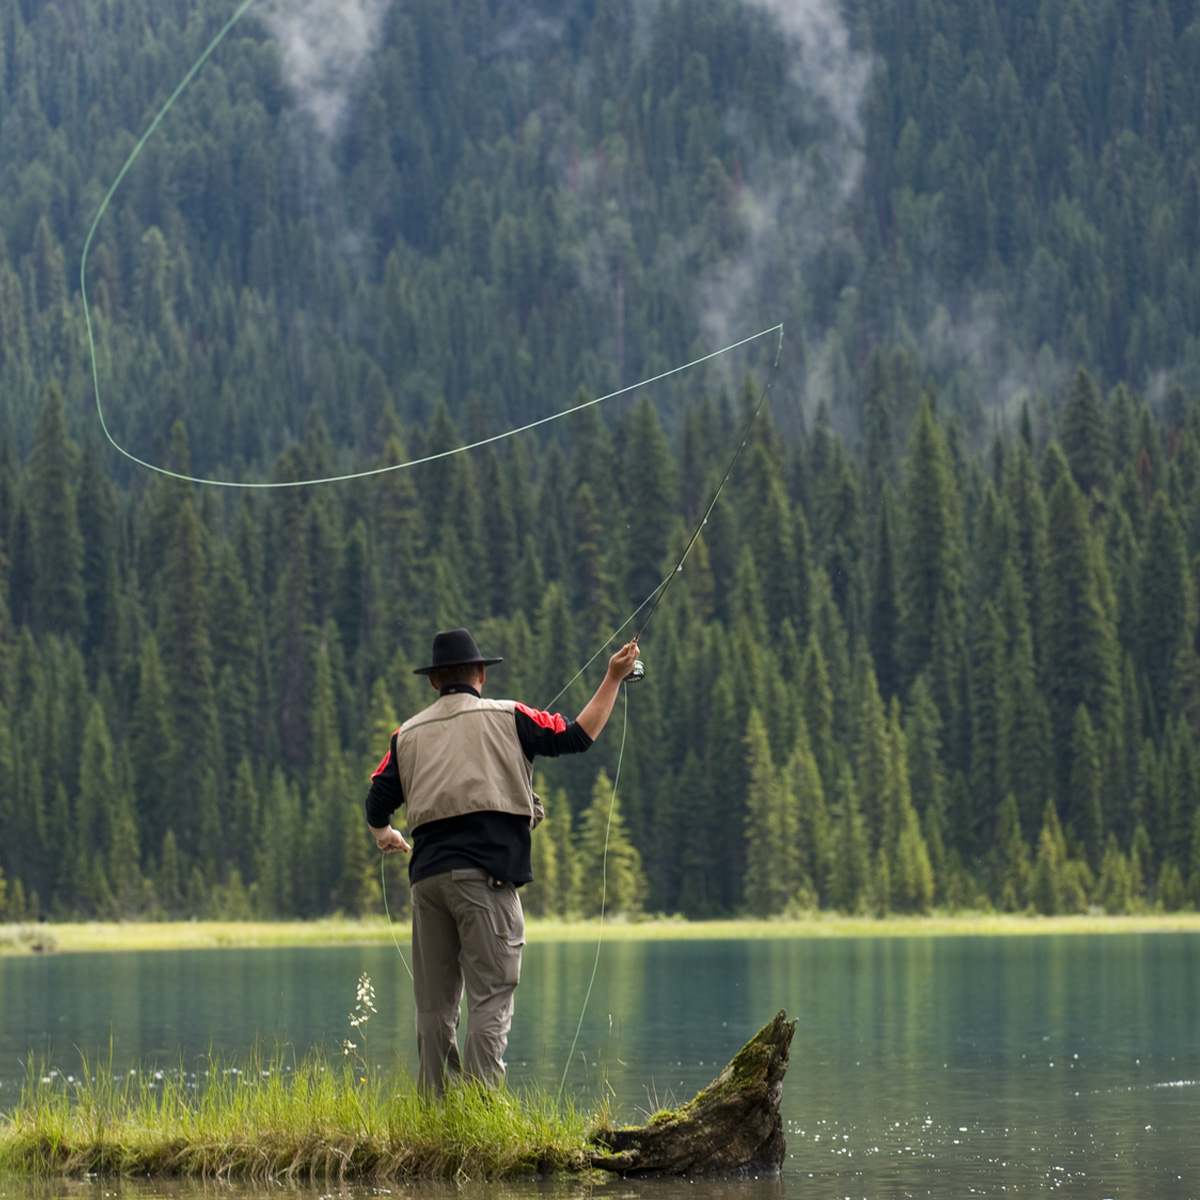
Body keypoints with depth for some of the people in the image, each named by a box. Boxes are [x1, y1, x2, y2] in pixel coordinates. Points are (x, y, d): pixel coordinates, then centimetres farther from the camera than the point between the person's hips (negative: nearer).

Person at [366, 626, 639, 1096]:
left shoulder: (408, 733, 15)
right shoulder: (504, 717, 5)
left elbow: (377, 804, 13)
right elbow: (577, 736, 5)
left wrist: (384, 835, 37)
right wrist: (613, 679, 17)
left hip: (427, 875, 4)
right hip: (484, 872, -4)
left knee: (434, 1003, 8)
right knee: (490, 995, -8)